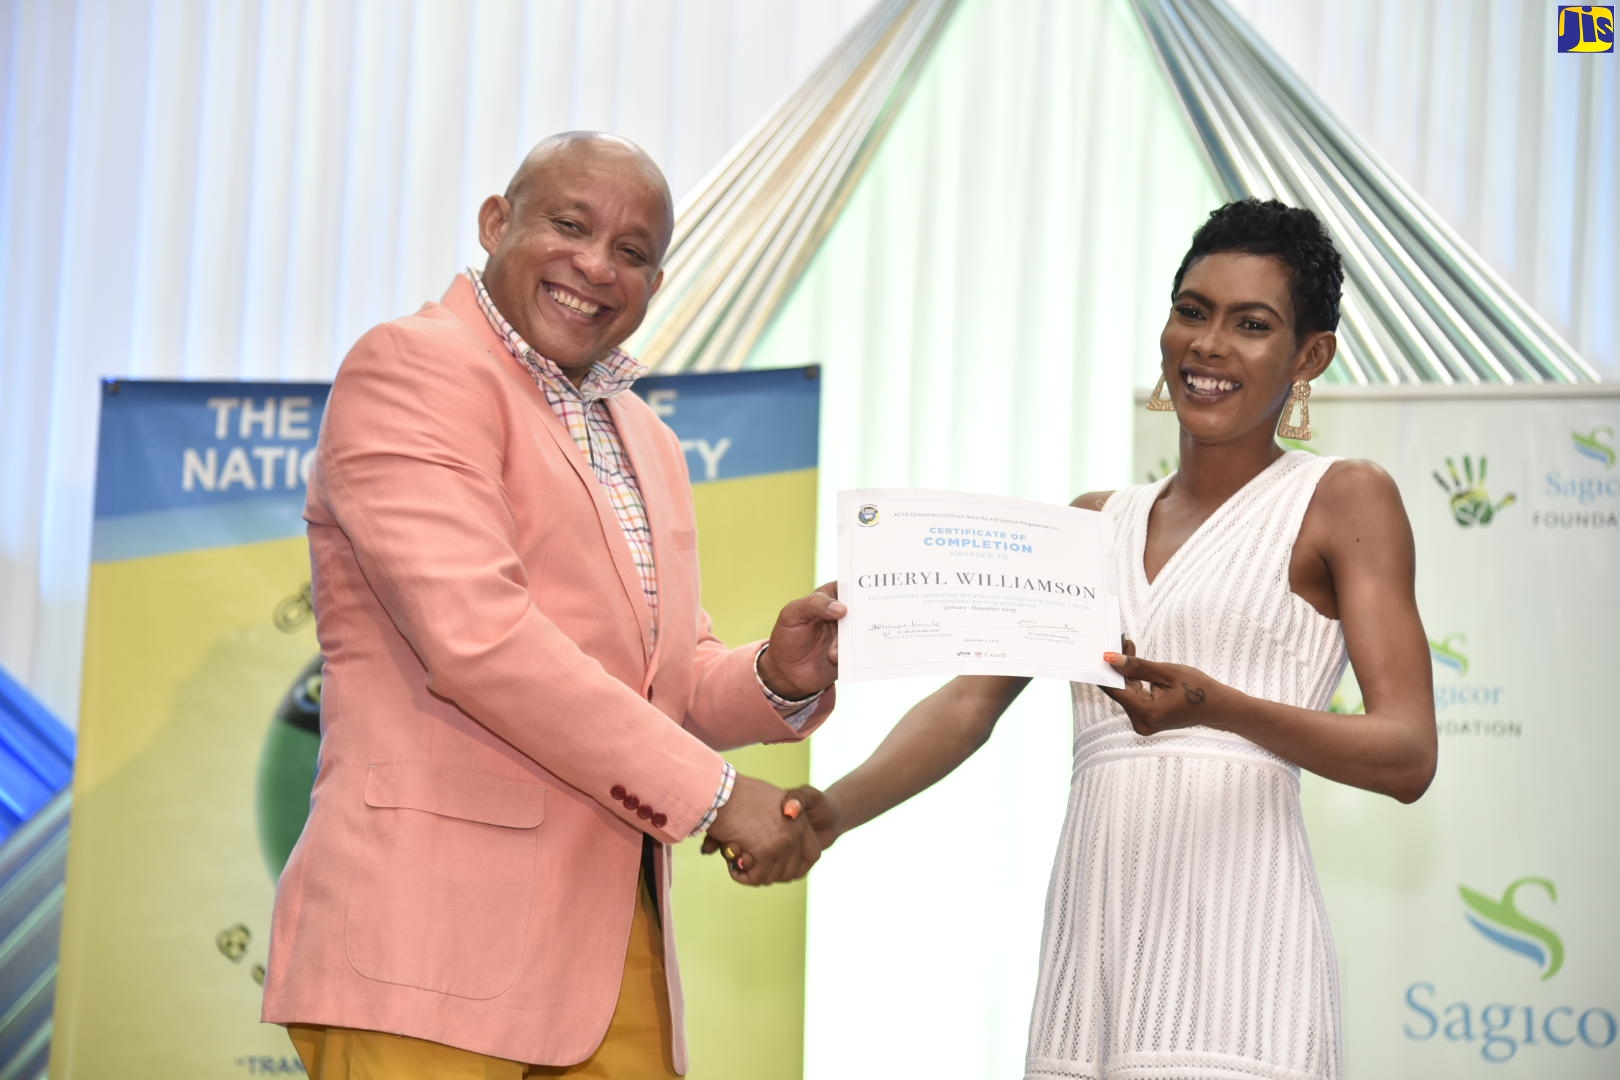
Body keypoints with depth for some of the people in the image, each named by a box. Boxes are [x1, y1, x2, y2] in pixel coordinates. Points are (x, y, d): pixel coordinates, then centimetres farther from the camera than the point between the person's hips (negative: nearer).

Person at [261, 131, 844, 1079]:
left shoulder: (648, 444, 24)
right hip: (433, 937, -8)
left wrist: (779, 679, 3)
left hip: (614, 946, 8)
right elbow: (475, 634, -16)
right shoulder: (411, 365, -4)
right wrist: (712, 789, -13)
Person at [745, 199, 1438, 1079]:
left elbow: (1408, 756, -5)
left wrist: (1217, 707, -21)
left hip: (1230, 942, -5)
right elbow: (970, 700, 10)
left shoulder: (1343, 501, 5)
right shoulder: (1092, 524, 20)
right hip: (1090, 945, 5)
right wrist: (835, 810, -8)